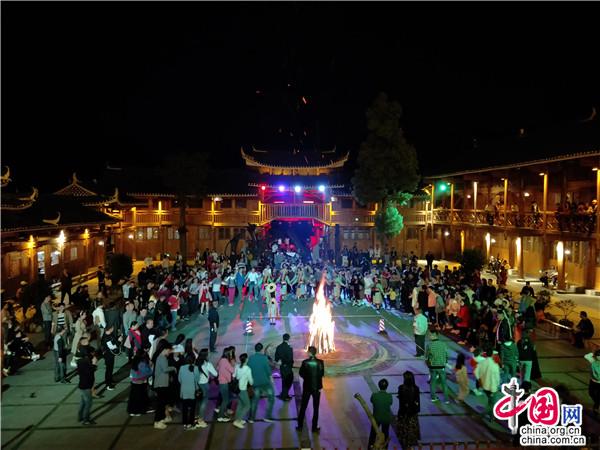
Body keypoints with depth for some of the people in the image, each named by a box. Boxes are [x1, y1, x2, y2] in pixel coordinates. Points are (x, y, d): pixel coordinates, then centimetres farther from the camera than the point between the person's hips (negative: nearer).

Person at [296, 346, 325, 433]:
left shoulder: (305, 362, -14)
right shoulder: (320, 362, -12)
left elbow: (301, 373, -4)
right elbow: (322, 374, -4)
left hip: (307, 387, 0)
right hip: (317, 387, 1)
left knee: (303, 407, 14)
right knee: (316, 408, 13)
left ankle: (300, 426, 19)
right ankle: (314, 427, 16)